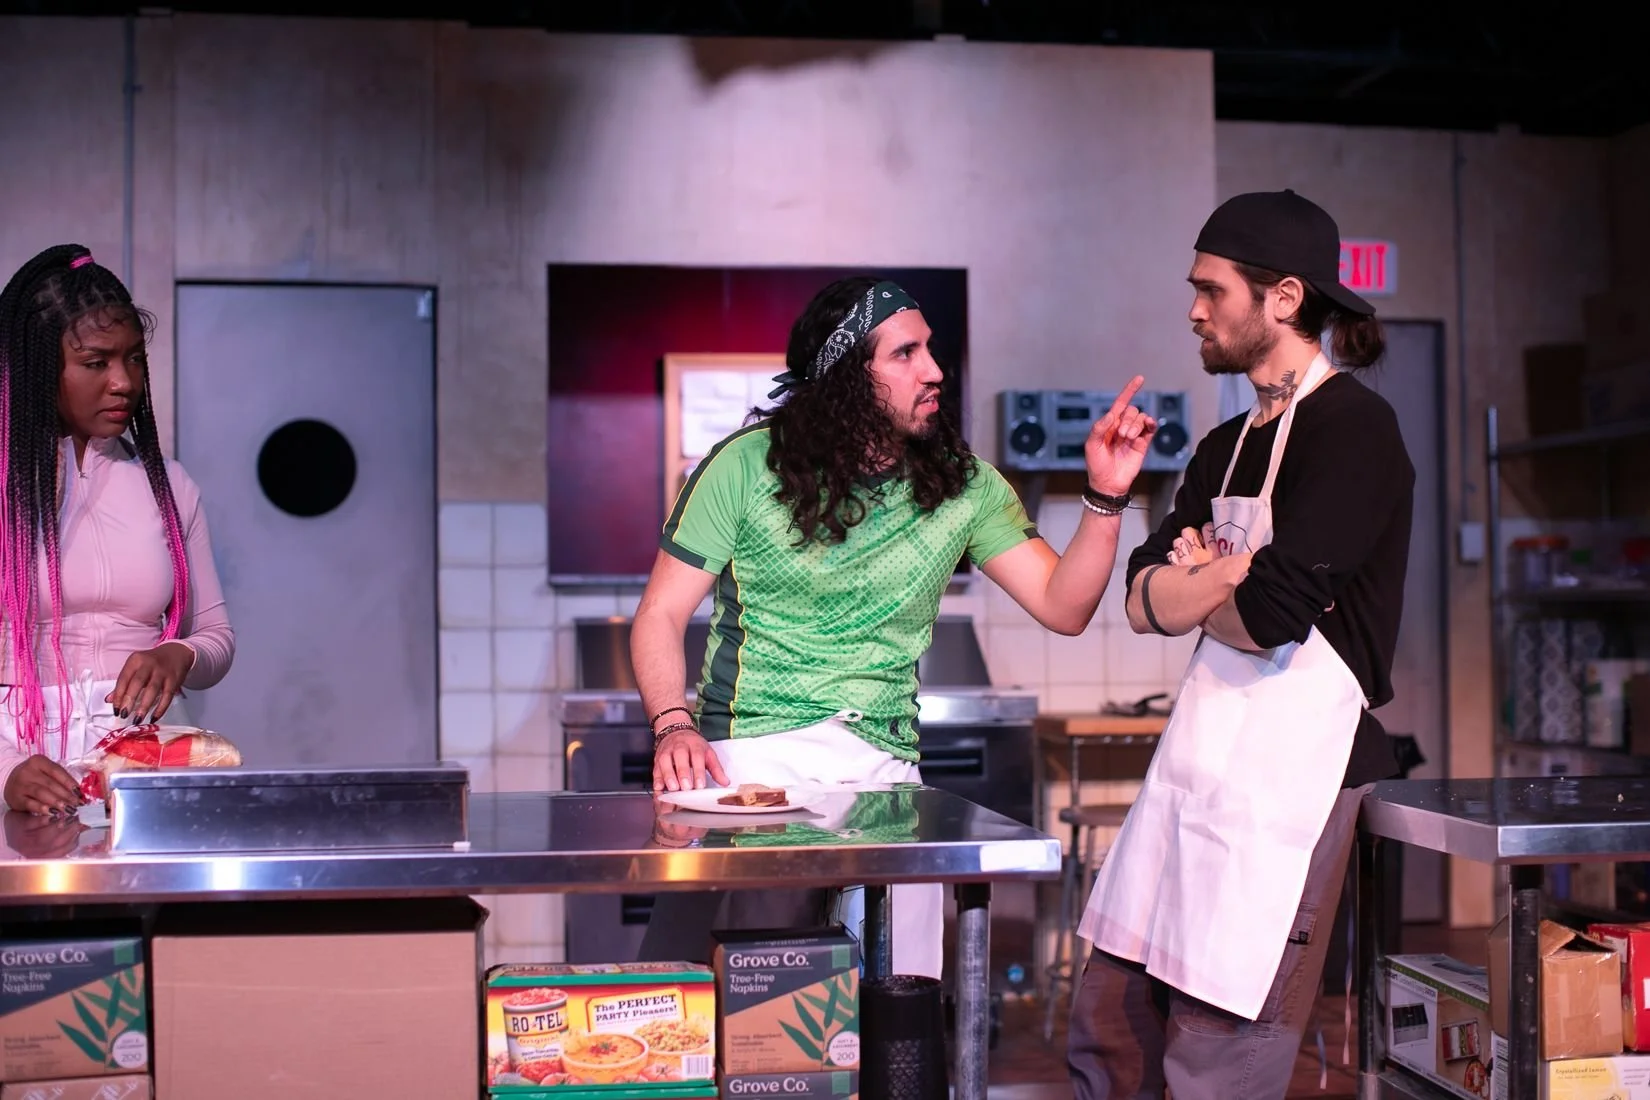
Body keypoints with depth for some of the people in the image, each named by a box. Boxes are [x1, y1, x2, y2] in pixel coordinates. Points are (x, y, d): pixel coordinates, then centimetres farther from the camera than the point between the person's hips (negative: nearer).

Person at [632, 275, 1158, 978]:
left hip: (886, 770, 3)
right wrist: (675, 726, -16)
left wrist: (1105, 498, -9)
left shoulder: (962, 485, 8)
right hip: (753, 756, -3)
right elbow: (661, 615, 0)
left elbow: (1063, 607, 6)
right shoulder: (747, 465, -1)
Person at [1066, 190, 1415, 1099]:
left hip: (1290, 773, -8)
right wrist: (1227, 578, -11)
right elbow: (1143, 602, 8)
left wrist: (1198, 581, 0)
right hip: (1195, 765, 8)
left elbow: (1269, 615, -20)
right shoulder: (1227, 446, 17)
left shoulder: (1353, 429, -10)